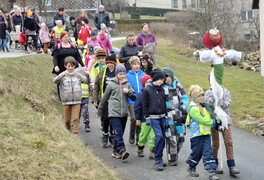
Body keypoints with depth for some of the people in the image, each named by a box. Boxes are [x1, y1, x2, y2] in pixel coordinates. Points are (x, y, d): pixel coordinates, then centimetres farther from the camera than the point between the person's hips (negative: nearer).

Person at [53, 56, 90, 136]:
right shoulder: (63, 75, 0)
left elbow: (86, 81, 7)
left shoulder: (78, 75, 6)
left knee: (76, 118, -5)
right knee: (67, 119, 10)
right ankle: (67, 131, 30)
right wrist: (61, 75, -32)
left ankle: (76, 133, 0)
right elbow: (55, 81, -15)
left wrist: (87, 76, -15)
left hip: (77, 100, 1)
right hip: (66, 100, 0)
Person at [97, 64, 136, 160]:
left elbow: (134, 97, 8)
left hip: (124, 113, 4)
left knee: (120, 133, 7)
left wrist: (128, 92, -12)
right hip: (114, 113, -4)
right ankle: (122, 151, -22)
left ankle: (115, 151, 17)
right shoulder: (111, 85, 4)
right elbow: (104, 98, 12)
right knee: (118, 132, -14)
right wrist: (99, 111, 18)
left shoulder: (127, 85, 12)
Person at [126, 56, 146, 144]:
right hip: (132, 101, -2)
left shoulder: (144, 75, 7)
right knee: (133, 118, -13)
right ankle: (132, 135, 7)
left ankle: (139, 137, 17)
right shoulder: (128, 76, 2)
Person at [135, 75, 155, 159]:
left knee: (153, 136, -3)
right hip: (145, 119, -2)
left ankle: (152, 152, 4)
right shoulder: (141, 94, -5)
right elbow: (137, 107, -2)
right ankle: (140, 149, 31)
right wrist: (138, 119, -3)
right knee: (144, 135, 9)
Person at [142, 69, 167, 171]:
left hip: (162, 116, 5)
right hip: (153, 117, -5)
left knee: (162, 137, 6)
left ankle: (159, 158, 20)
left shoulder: (162, 89, 10)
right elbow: (145, 105, -1)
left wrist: (166, 115, 15)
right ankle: (158, 160, -10)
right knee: (159, 135, -17)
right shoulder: (147, 90, -4)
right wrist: (147, 117, -5)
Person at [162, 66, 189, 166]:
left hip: (179, 115, 3)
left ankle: (175, 154, 27)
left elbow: (185, 99, 9)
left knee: (181, 137, 7)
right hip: (167, 115, -3)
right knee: (171, 138, -8)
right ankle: (172, 159, 2)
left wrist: (185, 112, 2)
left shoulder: (178, 85, 7)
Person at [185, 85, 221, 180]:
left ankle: (211, 171, -4)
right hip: (197, 134, -6)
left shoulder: (204, 106, 14)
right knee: (197, 152, 5)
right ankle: (191, 167, 29)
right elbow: (201, 120, -21)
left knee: (208, 152, -1)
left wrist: (215, 125, 12)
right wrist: (214, 122, -18)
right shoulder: (193, 109, -14)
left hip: (206, 133, 7)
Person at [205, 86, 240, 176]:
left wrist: (221, 103, -23)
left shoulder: (226, 91, 8)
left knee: (229, 143, -5)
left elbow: (228, 103, -7)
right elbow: (209, 103, -16)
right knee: (215, 144, 5)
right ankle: (215, 165, 21)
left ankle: (232, 167, -6)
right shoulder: (209, 92, 3)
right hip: (214, 120, -1)